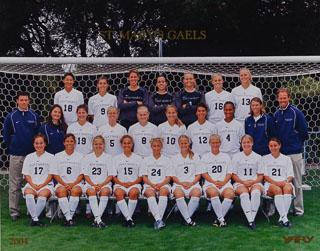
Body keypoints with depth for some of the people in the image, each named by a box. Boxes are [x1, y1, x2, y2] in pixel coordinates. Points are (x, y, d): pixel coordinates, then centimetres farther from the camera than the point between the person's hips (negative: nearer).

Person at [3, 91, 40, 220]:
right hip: (16, 156, -2)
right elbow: (6, 135, 6)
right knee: (15, 184, 1)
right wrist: (12, 148, 5)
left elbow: (39, 133, 12)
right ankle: (14, 210, 8)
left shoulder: (34, 116, 5)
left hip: (32, 154, 2)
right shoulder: (11, 116, 0)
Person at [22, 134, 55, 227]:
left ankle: (33, 218, -18)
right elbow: (26, 174, 11)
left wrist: (42, 185, -10)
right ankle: (35, 219, -28)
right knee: (29, 194, -33)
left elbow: (51, 175, 5)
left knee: (42, 195, -35)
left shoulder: (50, 157, 11)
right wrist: (32, 184, -8)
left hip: (46, 184, -2)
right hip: (31, 184, 2)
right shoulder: (29, 157, 18)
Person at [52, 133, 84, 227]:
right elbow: (55, 174, 9)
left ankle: (70, 216, -30)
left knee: (75, 190, -36)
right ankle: (69, 218, -36)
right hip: (61, 183, 0)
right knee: (61, 191, -35)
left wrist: (74, 184, -9)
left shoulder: (80, 156, 15)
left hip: (76, 183, 0)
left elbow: (81, 174, 10)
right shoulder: (58, 156, 16)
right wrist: (64, 184, -7)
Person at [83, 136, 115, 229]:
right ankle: (98, 219, -41)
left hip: (104, 183, -1)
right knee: (91, 191, -33)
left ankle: (96, 219, -36)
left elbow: (110, 175, 6)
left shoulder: (108, 157, 11)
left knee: (105, 191, -34)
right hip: (90, 183, 1)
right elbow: (86, 175, 8)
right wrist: (93, 185, -9)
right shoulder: (88, 157, 14)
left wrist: (101, 184, -11)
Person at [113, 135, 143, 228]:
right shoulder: (116, 158, 18)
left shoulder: (138, 158, 16)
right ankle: (129, 219, -37)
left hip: (134, 184, 0)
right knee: (118, 193, -35)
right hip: (120, 184, 1)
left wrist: (133, 183, -8)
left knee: (133, 192, -36)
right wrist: (122, 183, -7)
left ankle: (128, 218, -30)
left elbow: (141, 176, 12)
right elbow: (113, 176, 11)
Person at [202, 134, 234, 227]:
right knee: (213, 192, -37)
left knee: (230, 193, -34)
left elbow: (229, 173, 14)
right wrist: (214, 182, -7)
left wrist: (223, 182, -6)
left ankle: (219, 218, -24)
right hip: (210, 183, -1)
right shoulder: (205, 157, 19)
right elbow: (204, 173, 9)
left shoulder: (226, 157, 22)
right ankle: (221, 219, -29)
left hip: (225, 183, 1)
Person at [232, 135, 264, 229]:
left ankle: (252, 218, -35)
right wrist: (243, 182, -9)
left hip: (255, 183, 1)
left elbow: (260, 176, 12)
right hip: (240, 183, -1)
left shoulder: (257, 157, 15)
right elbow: (233, 175, 8)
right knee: (244, 194, -36)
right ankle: (250, 220, -41)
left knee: (256, 192, -36)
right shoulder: (236, 157, 12)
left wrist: (253, 181, -10)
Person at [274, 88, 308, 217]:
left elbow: (304, 131, -2)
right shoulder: (276, 114, 9)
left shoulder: (296, 113, -6)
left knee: (296, 182, 2)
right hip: (279, 152, 5)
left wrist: (296, 143, 9)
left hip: (294, 153, -5)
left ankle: (298, 208, 11)